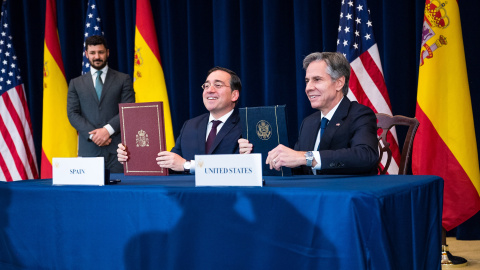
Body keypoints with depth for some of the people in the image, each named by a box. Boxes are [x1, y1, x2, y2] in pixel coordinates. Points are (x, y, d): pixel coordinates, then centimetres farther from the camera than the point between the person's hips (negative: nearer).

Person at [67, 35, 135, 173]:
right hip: (88, 150, 1)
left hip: (116, 148, -1)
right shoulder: (76, 83, 15)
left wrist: (108, 129, -14)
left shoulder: (123, 79, 11)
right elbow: (72, 114, 6)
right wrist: (92, 134, -10)